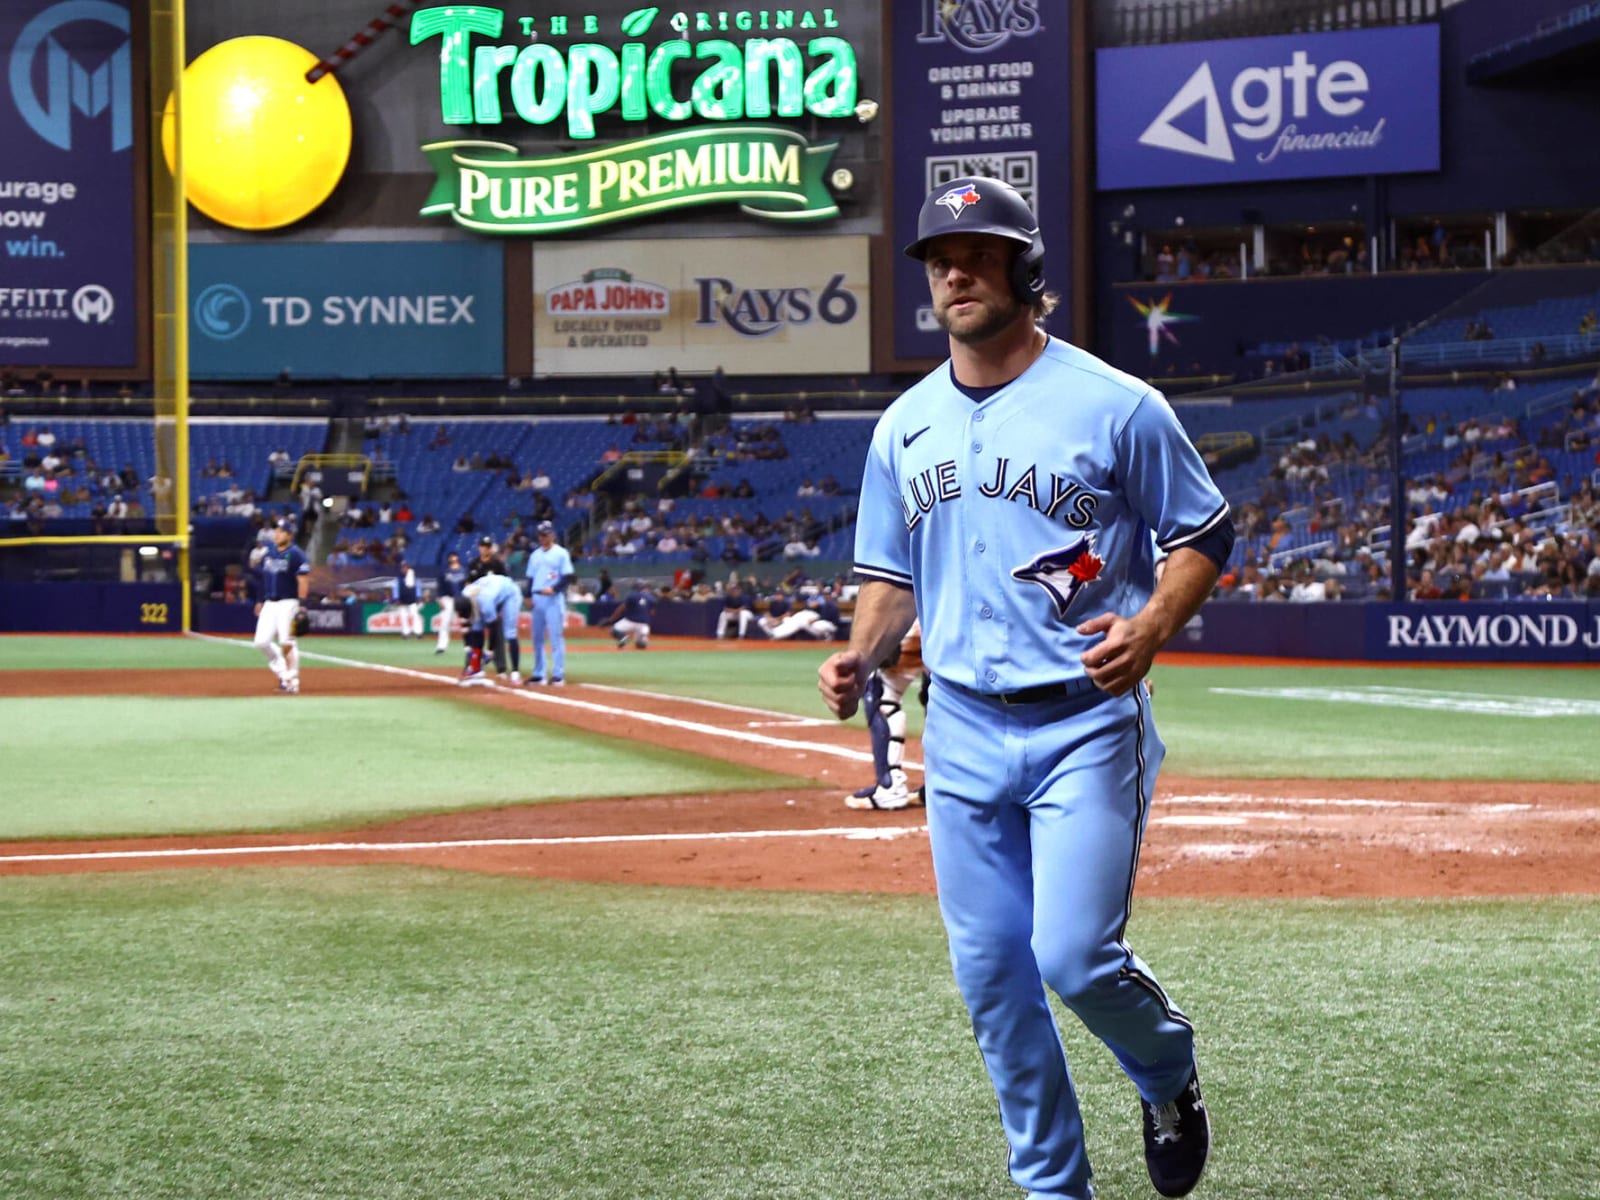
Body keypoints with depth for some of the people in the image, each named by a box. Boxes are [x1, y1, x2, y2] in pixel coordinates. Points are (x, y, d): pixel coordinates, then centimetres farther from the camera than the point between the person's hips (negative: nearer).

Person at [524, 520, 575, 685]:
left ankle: (558, 674, -8)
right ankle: (538, 674, 13)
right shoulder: (535, 555, 16)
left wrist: (554, 589, -19)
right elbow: (530, 578, 19)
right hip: (537, 598, 6)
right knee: (537, 637, 7)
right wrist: (529, 595, 5)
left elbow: (568, 577, -7)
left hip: (554, 599, -6)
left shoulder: (561, 553, -1)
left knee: (556, 637, -9)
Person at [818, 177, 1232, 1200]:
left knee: (1076, 955, -14)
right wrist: (861, 656, -2)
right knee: (991, 975, 6)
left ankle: (1171, 1078, 18)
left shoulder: (1115, 407, -6)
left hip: (1086, 726, -5)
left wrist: (1150, 627, -18)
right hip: (961, 732, 5)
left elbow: (1206, 533, 0)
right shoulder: (906, 426, 9)